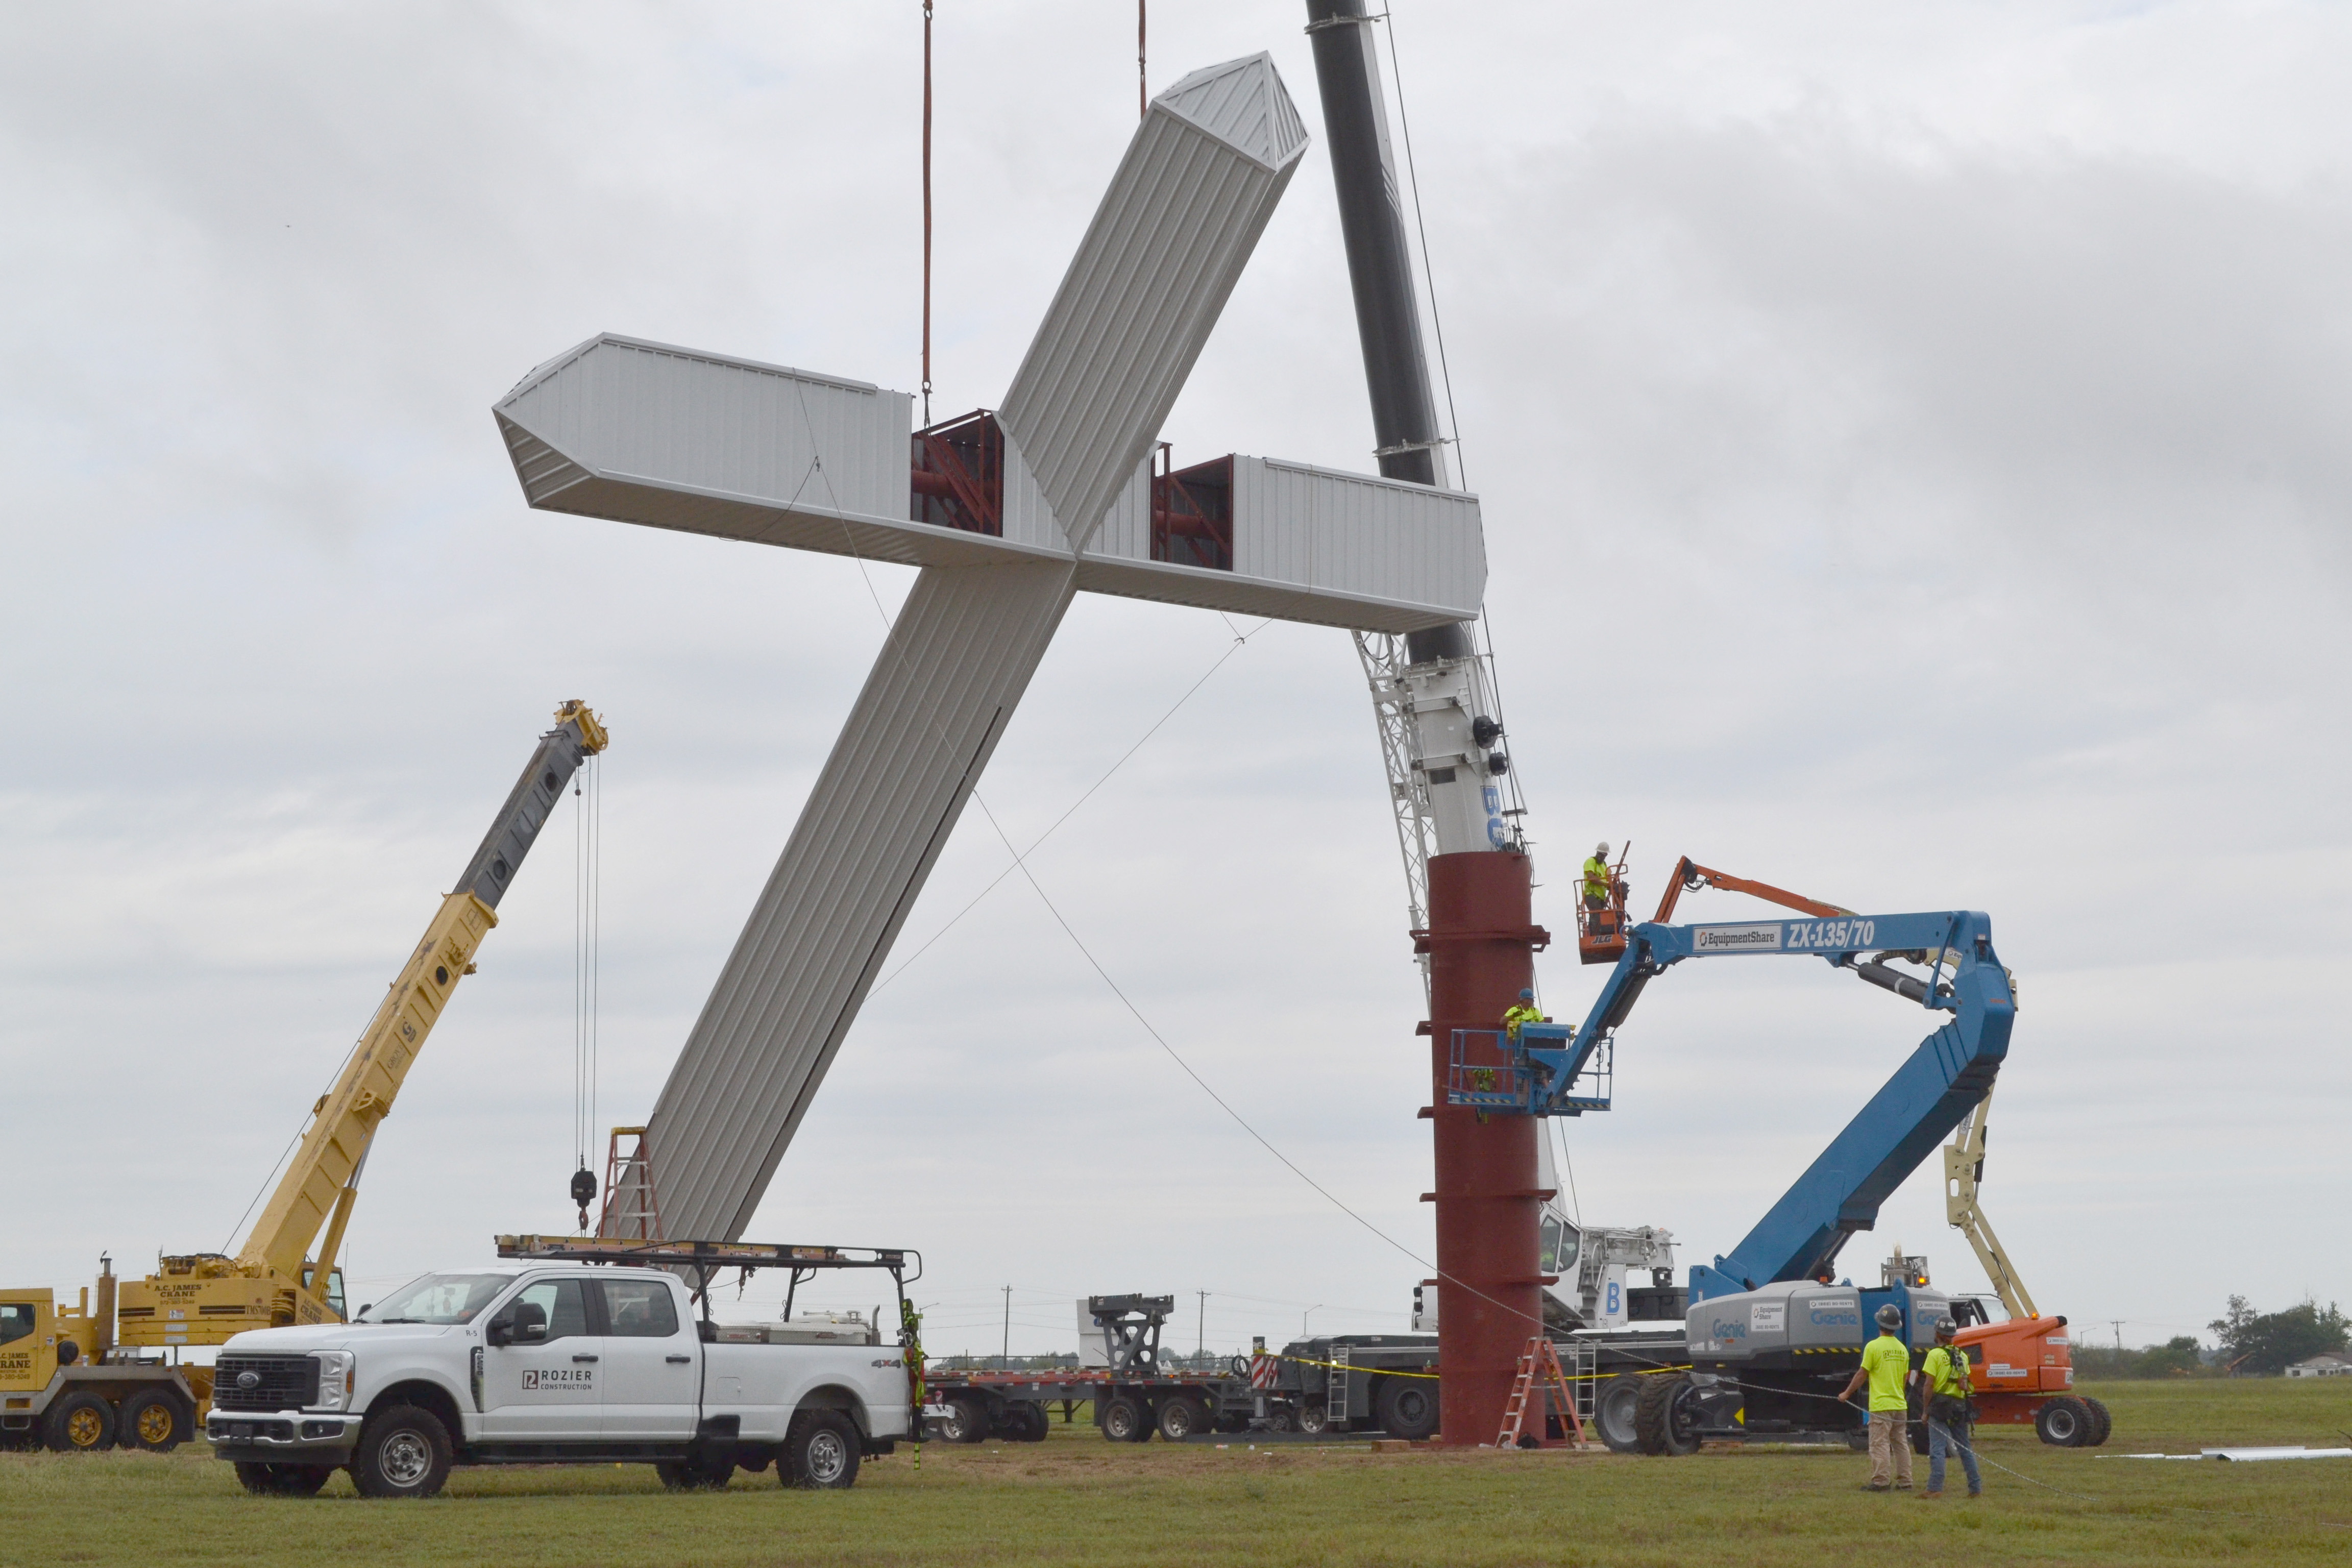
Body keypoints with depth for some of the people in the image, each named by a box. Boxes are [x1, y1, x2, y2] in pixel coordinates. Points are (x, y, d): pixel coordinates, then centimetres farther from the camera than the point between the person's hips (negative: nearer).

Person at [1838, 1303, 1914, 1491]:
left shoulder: (1874, 1347, -11)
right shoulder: (1902, 1349, 9)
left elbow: (1862, 1374, -8)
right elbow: (1905, 1378, 16)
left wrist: (1847, 1393, 4)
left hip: (1881, 1406, -6)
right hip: (1900, 1405, 6)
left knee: (1880, 1444, -5)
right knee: (1901, 1444, 10)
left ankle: (1879, 1482, -8)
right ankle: (1905, 1482, 10)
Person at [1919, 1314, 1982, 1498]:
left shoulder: (1935, 1354, -7)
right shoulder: (1962, 1356, 11)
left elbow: (1929, 1385, -10)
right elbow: (1966, 1384, 9)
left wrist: (1926, 1410, -4)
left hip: (1940, 1405, -6)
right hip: (1960, 1405, 6)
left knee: (1937, 1449, -8)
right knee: (1966, 1449, 12)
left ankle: (1935, 1488, -15)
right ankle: (1976, 1488, 14)